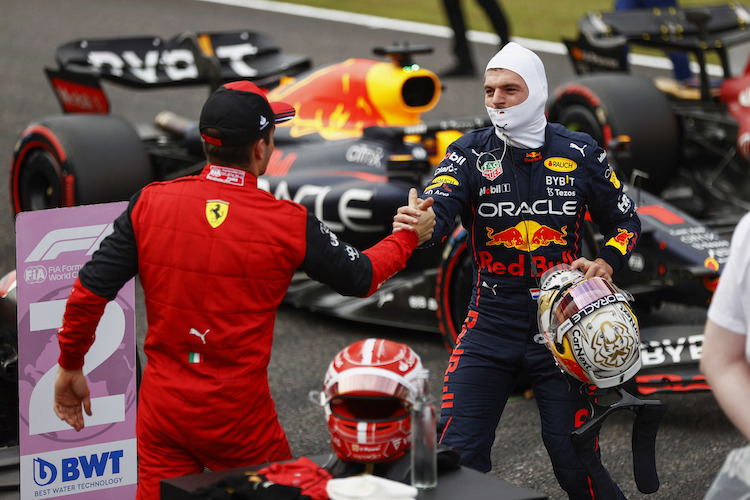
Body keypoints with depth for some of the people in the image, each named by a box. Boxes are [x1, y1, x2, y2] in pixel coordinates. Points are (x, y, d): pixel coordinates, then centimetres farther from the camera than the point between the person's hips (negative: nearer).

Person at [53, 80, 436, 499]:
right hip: (239, 417, -2)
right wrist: (408, 235, 23)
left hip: (162, 409, 2)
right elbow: (361, 278, 5)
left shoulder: (150, 204, -6)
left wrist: (71, 366, 10)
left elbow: (89, 292, -5)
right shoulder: (289, 224, -10)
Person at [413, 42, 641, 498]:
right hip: (491, 326, 1)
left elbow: (626, 222, 11)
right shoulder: (470, 153, -2)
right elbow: (439, 209, -19)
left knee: (575, 460, 0)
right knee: (457, 455, -5)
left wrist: (607, 262, -10)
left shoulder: (581, 154, 1)